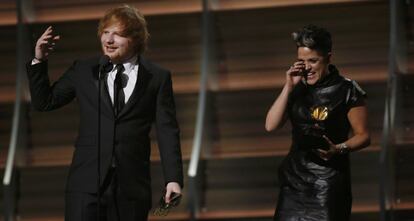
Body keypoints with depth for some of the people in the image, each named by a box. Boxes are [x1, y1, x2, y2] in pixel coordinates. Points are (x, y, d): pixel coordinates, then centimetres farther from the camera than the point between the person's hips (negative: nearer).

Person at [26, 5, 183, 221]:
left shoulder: (157, 77, 5)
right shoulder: (83, 70, 10)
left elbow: (167, 131, 2)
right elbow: (44, 102, 15)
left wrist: (173, 179, -6)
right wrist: (39, 61, 2)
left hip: (132, 185, 0)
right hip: (86, 183, 0)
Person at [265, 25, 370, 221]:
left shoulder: (347, 90, -4)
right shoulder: (297, 89, 10)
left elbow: (363, 136, -2)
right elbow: (271, 125, 1)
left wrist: (338, 149, -21)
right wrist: (289, 87, -4)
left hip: (329, 181, -5)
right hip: (295, 178, 5)